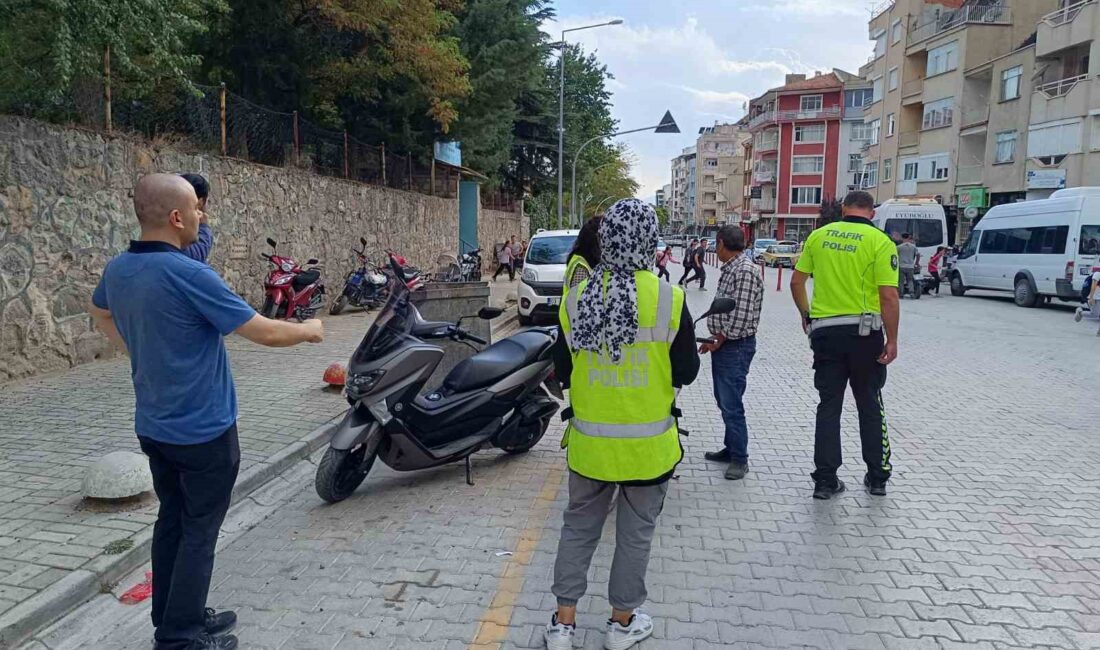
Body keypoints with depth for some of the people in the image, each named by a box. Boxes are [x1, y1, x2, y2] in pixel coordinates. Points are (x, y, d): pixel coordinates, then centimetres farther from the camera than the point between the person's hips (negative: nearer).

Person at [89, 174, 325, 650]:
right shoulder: (188, 275, -25)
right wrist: (309, 331, -3)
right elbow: (265, 333, -20)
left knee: (172, 519, 18)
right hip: (203, 429, -8)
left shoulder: (117, 270, 1)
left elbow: (100, 314, 24)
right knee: (200, 528, 4)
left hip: (154, 427, 8)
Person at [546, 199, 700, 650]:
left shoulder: (576, 299, -7)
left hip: (589, 441, 2)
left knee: (579, 526, 19)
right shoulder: (669, 300, -15)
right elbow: (686, 373, -6)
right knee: (635, 532, 16)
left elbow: (563, 370, 3)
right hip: (646, 443, -2)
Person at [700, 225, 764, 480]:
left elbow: (741, 315, -22)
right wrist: (717, 338, 10)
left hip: (736, 346, -10)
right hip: (723, 343, 10)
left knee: (731, 404, -6)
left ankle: (739, 458, 5)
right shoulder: (730, 268, 13)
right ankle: (731, 448, 29)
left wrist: (720, 340, -12)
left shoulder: (745, 271, -18)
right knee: (724, 400, 17)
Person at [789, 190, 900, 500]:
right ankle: (877, 477, 23)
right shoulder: (879, 241, -7)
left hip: (824, 330, 2)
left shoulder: (818, 235, 3)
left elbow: (796, 281, 6)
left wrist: (806, 315, 20)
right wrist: (892, 340, -5)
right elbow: (889, 296, -12)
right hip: (864, 331, -2)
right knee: (870, 405, 13)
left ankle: (825, 480, 11)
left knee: (829, 405, 9)